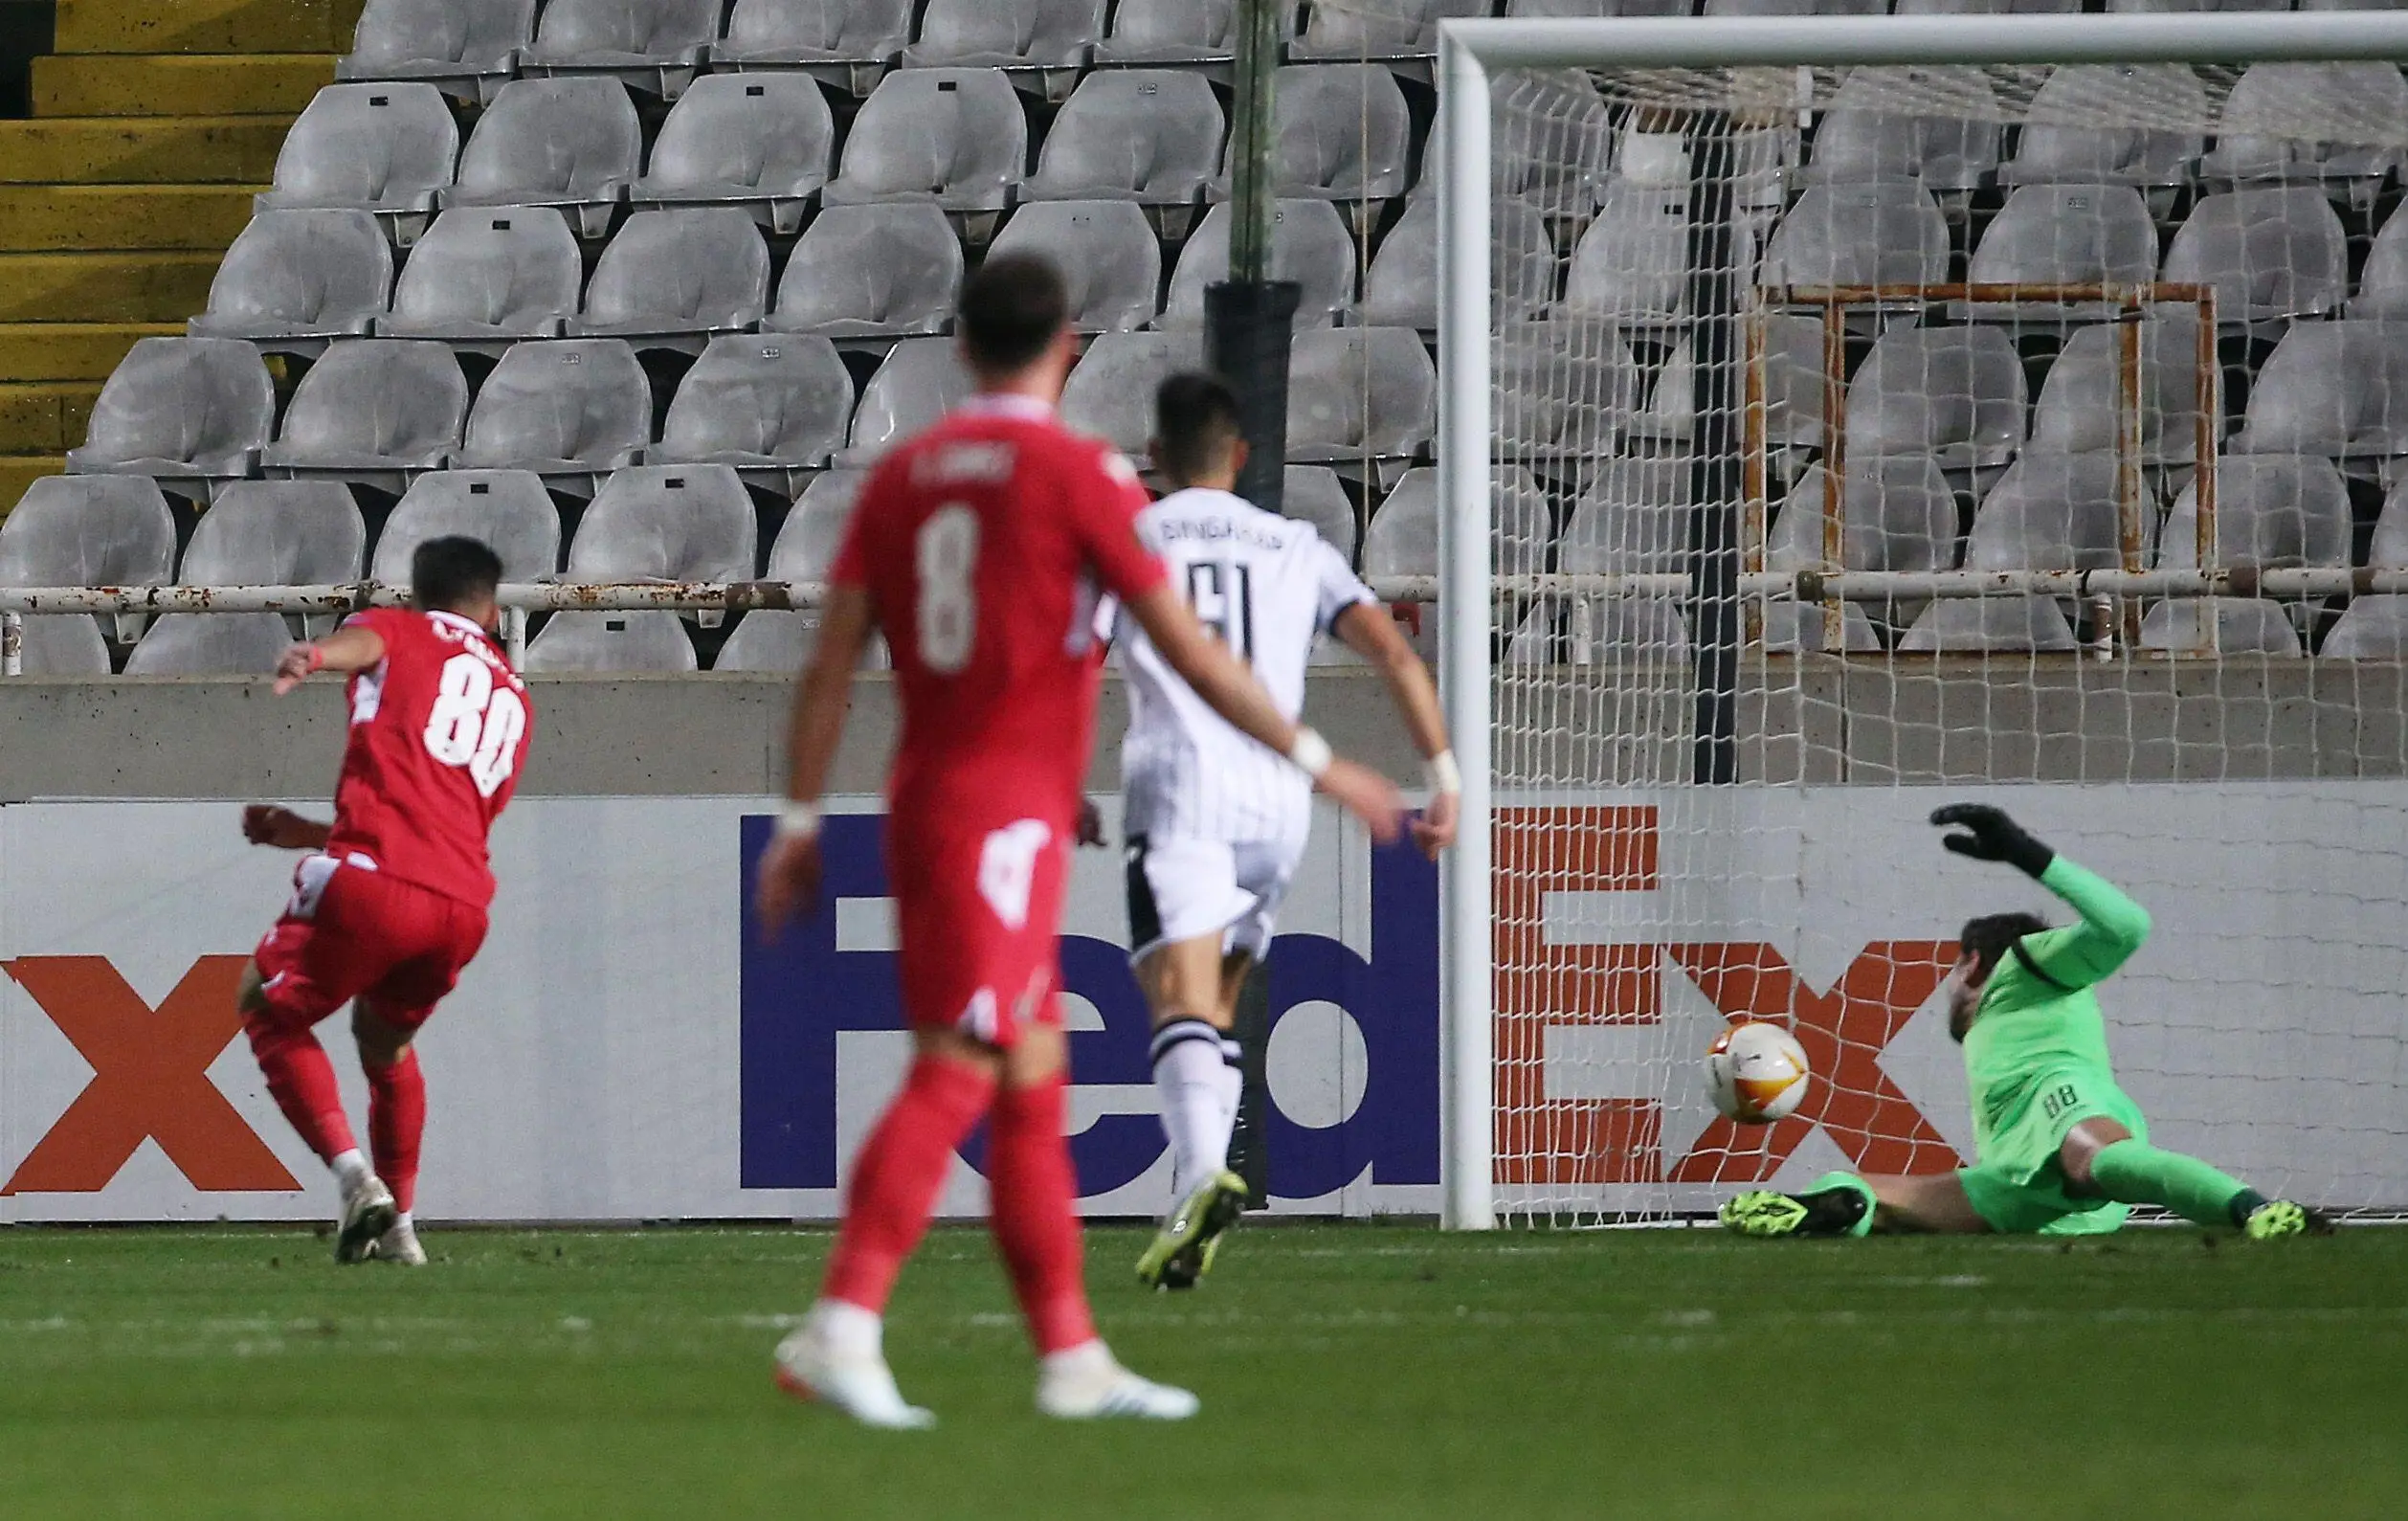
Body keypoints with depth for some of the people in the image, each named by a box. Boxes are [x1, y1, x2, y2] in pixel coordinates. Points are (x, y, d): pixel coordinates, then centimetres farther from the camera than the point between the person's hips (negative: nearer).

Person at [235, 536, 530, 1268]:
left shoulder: (399, 631, 16)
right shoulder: (515, 699, 31)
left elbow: (361, 642, -11)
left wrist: (310, 658, -37)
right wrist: (307, 834, 41)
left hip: (378, 880, -5)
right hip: (463, 900, 5)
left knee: (269, 1009, 14)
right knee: (385, 1039, 31)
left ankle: (355, 1178, -5)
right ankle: (399, 1227, 27)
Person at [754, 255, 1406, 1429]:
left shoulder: (902, 474, 10)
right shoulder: (1078, 473, -7)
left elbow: (831, 660, 6)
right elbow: (1187, 649, -6)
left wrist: (801, 820, 9)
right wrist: (1316, 762, 2)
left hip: (924, 802, 7)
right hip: (1008, 814, -7)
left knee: (1032, 1081, 11)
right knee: (955, 1077, -12)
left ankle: (1071, 1354, 13)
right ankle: (841, 1330, -22)